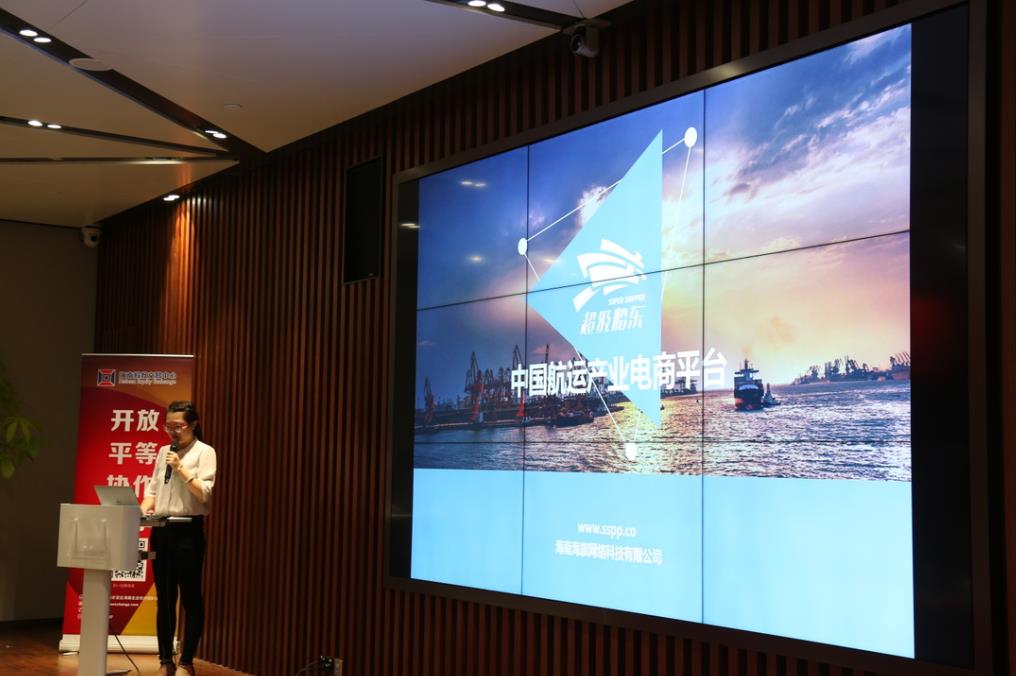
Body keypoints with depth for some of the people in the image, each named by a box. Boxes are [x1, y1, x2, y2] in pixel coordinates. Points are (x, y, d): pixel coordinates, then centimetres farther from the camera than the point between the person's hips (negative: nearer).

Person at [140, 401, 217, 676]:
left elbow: (206, 493, -11)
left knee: (190, 597, 0)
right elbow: (152, 489, 14)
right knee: (164, 597, 10)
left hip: (188, 529, -6)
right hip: (161, 529, 6)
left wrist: (181, 469, -14)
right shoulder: (163, 452, 14)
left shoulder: (204, 452, -3)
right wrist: (142, 510, -4)